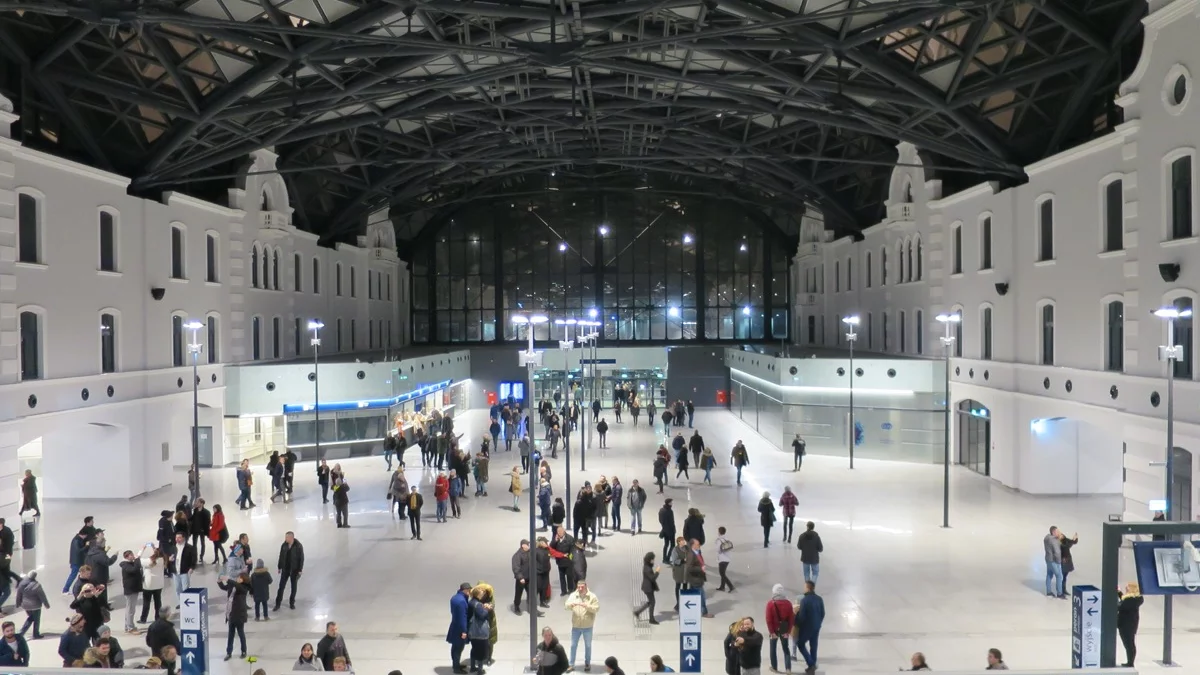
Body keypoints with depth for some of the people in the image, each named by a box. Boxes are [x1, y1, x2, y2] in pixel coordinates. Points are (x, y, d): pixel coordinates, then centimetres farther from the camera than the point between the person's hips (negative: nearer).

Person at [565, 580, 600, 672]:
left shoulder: (592, 596, -10)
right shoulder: (573, 595, -2)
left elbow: (596, 608, -15)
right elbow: (567, 606, -10)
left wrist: (586, 606, -28)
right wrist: (571, 604, -33)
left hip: (587, 626, -2)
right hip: (576, 626, 2)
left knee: (588, 646, 12)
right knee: (573, 645, 10)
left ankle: (587, 664, 28)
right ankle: (571, 664, 22)